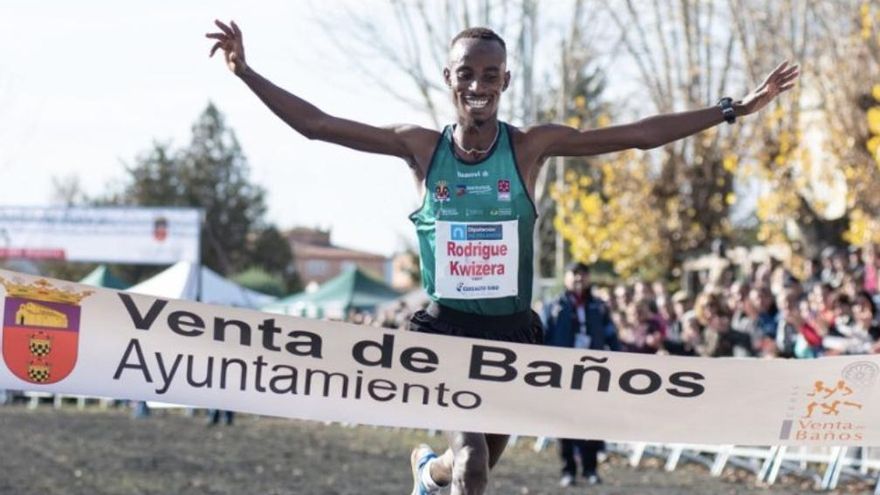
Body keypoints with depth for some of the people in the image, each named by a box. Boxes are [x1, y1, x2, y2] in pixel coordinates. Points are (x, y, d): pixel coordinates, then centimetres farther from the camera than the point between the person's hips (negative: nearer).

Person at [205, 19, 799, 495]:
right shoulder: (421, 147, -5)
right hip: (444, 327, -2)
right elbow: (315, 123, -4)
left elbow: (642, 134, -9)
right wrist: (245, 72, -10)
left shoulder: (531, 146, -6)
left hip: (512, 330, 2)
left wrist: (735, 108, -13)